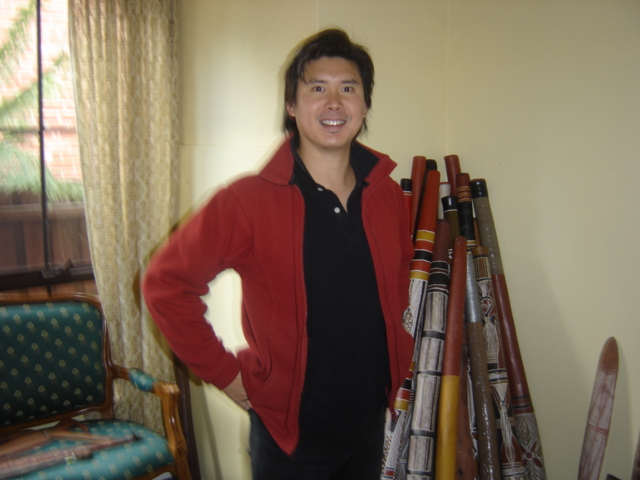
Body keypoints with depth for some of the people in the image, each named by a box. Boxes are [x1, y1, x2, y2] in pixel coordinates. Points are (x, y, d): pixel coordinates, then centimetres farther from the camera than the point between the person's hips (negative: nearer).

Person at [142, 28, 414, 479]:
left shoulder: (389, 196, -2)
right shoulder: (248, 201, -17)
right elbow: (166, 284, -13)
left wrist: (395, 353, 9)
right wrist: (225, 372, -13)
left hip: (371, 425, 5)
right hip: (290, 432, -5)